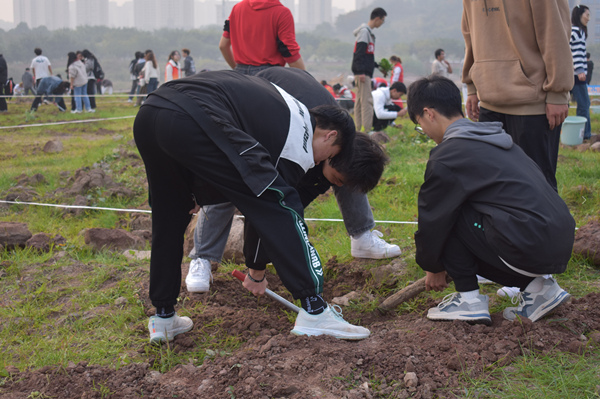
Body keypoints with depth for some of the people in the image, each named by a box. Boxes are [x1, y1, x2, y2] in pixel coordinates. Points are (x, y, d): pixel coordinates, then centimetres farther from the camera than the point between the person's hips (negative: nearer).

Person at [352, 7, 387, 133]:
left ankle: (358, 128, 12)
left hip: (363, 73, 10)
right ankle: (367, 130, -16)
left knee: (360, 100, 10)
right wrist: (361, 71, -24)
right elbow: (359, 53, -18)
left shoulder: (368, 32, 20)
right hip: (362, 73, -10)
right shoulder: (364, 31, -10)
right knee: (366, 101, -13)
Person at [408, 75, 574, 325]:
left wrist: (433, 267, 22)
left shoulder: (446, 157, -6)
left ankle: (469, 299, 6)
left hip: (529, 247, -9)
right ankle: (537, 286, 16)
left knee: (447, 214, 2)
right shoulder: (495, 137, 21)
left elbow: (432, 220, 3)